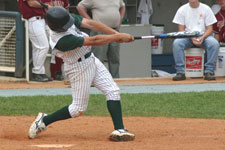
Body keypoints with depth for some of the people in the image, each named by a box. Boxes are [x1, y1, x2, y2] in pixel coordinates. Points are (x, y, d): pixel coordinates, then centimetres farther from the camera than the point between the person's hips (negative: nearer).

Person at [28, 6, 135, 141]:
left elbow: (90, 24, -11)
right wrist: (118, 37, -26)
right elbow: (93, 41, -30)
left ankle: (119, 130, -4)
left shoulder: (68, 18, -8)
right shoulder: (61, 40, -32)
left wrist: (116, 33, -20)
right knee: (78, 109, 3)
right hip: (79, 68, -8)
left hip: (91, 60, 8)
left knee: (113, 91, -1)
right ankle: (44, 121, 18)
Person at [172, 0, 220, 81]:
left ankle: (209, 71, -26)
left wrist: (202, 38, -19)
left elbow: (210, 29, 1)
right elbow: (181, 29, -1)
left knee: (214, 43, -31)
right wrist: (192, 38, -19)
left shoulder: (206, 9, 3)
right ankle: (180, 72, -30)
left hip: (203, 36, 0)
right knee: (176, 43, -31)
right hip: (187, 37, 0)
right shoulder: (182, 10, 3)